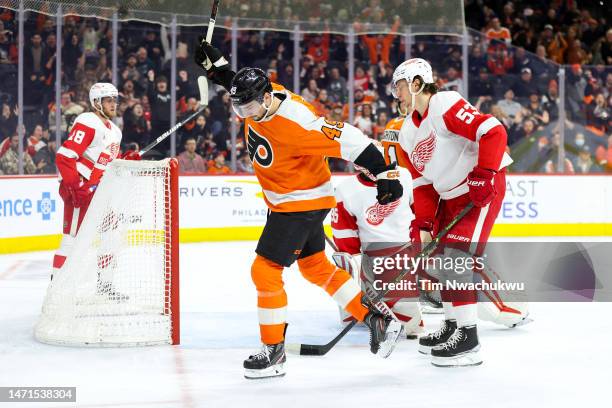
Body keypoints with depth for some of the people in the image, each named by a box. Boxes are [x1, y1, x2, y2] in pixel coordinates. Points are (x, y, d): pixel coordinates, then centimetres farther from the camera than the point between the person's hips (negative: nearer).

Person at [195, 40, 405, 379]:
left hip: (302, 203, -10)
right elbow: (235, 83, 16)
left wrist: (384, 173, -32)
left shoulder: (294, 125, -32)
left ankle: (273, 351, 4)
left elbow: (347, 139, -32)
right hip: (285, 201, 10)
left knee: (265, 270, -8)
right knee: (316, 267, 17)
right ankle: (377, 321, 23)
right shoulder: (259, 99, -8)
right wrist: (214, 63, 4)